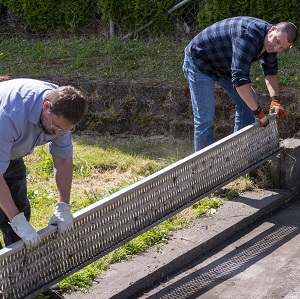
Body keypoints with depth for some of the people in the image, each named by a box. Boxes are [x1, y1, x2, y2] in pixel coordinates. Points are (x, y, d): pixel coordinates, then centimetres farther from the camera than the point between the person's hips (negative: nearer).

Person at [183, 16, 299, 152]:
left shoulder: (270, 41, -8)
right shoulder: (248, 36, -38)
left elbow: (271, 71, 7)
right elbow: (240, 79, -41)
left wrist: (275, 99, -9)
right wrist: (258, 111, -35)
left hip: (224, 66, 9)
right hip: (199, 62, -9)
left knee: (250, 100, 5)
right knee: (205, 119, -13)